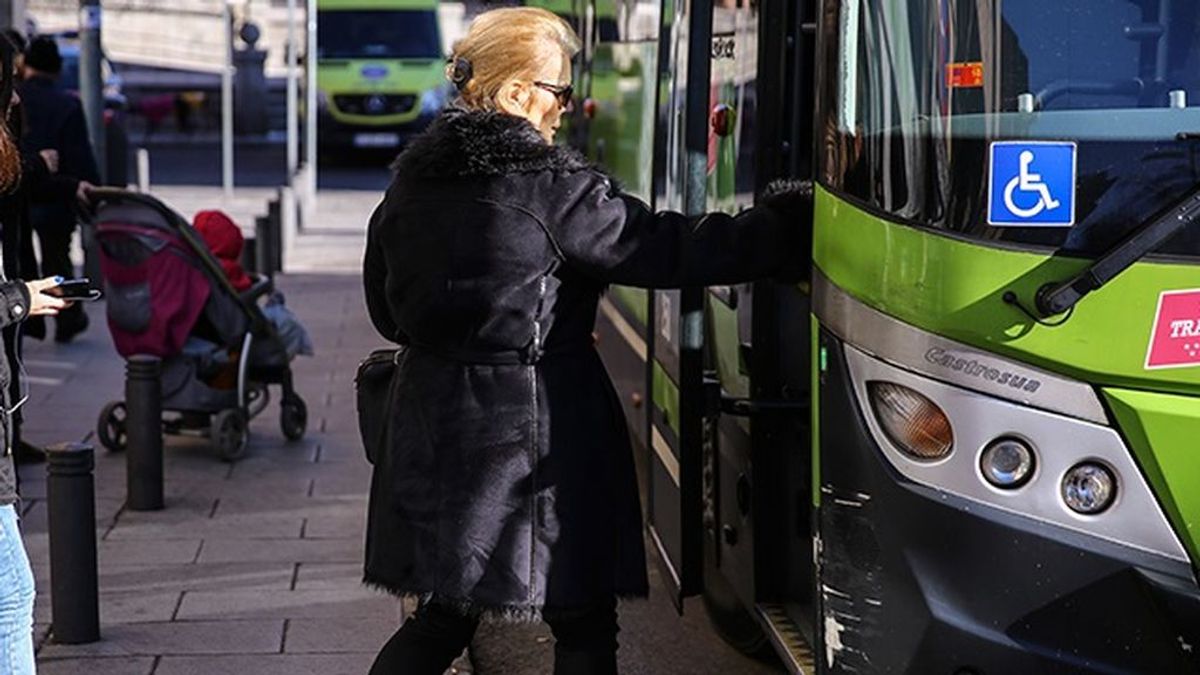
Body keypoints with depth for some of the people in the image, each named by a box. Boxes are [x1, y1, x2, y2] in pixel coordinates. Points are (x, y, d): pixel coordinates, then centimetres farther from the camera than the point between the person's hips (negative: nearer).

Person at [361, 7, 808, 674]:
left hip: (432, 422, 7)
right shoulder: (549, 182, -13)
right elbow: (661, 248, -14)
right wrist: (788, 228, -10)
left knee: (442, 615, 17)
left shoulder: (412, 178, 7)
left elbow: (384, 307, 16)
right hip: (537, 431, -7)